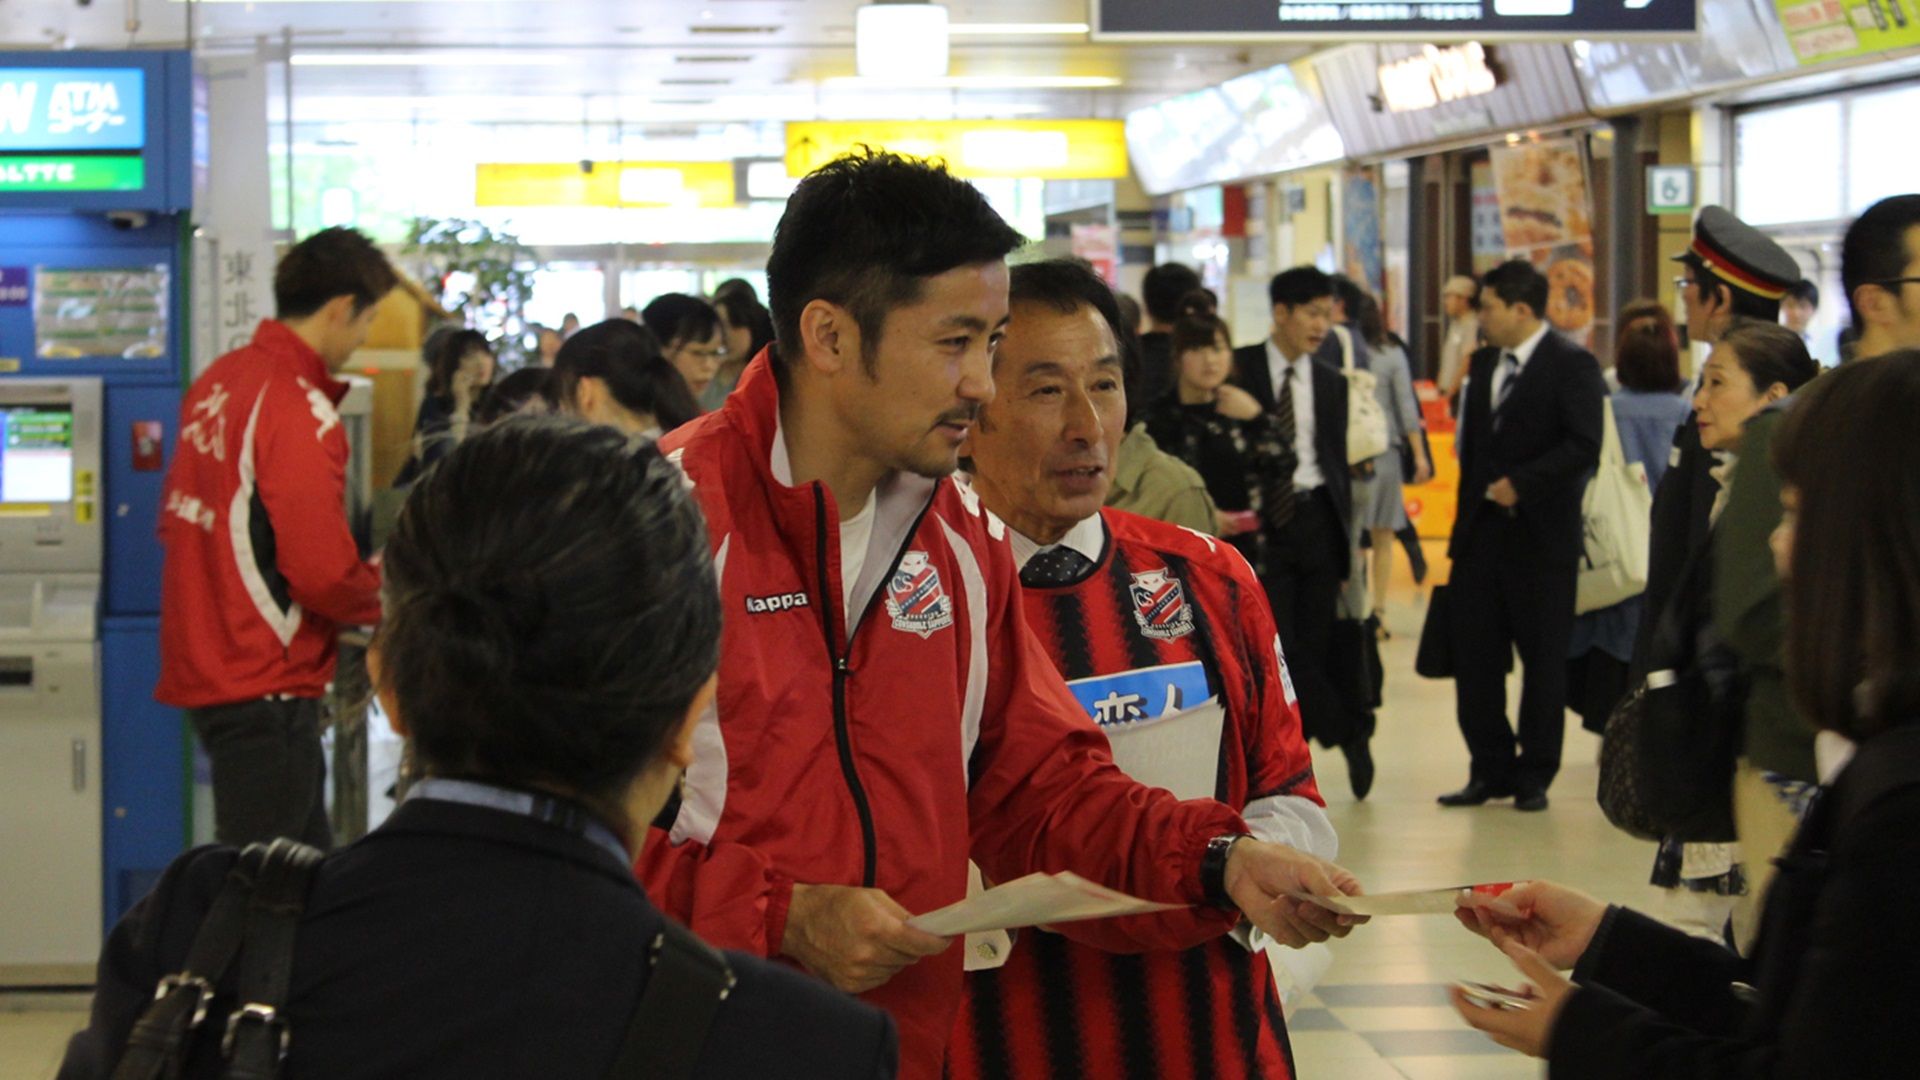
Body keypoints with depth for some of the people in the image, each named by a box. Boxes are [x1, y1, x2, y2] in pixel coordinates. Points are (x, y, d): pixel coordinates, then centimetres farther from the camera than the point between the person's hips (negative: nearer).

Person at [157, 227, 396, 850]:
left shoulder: (217, 382, 8)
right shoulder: (301, 411, -18)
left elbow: (176, 524, 17)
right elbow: (322, 573, -23)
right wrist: (385, 597, -1)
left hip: (203, 671, 9)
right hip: (264, 682, -9)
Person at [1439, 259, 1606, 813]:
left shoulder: (1572, 365, -8)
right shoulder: (1484, 363, 14)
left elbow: (1584, 446, -16)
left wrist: (1521, 485, -18)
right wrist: (1468, 510, 12)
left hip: (1541, 537, -6)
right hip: (1481, 533, 7)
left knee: (1544, 660, 3)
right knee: (1474, 658, 5)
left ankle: (1534, 775, 11)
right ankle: (1491, 768, 14)